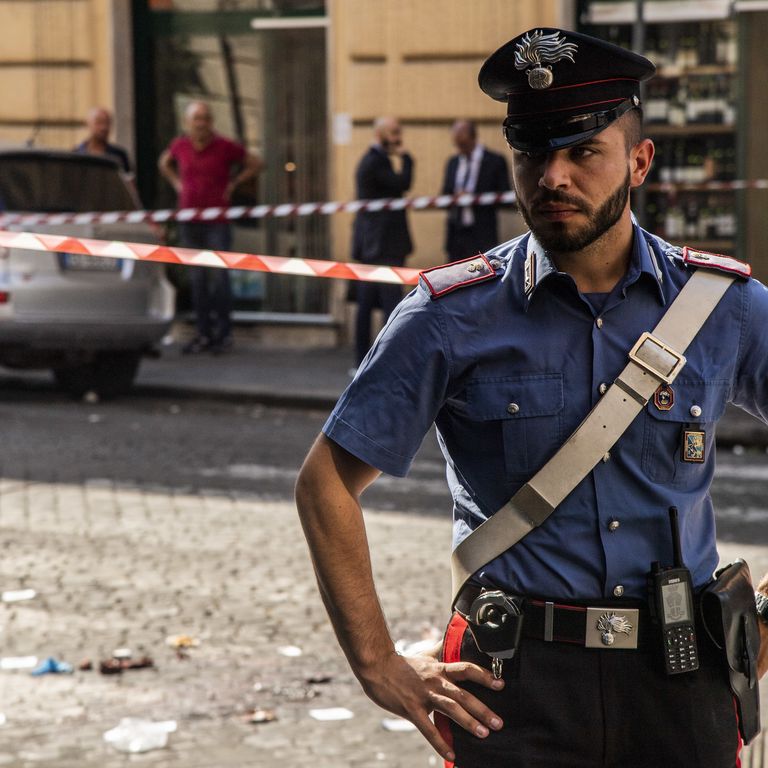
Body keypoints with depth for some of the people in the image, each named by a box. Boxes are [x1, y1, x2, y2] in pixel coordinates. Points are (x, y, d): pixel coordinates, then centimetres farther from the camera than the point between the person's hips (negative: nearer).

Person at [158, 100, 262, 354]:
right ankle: (204, 333, 11)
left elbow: (255, 164, 6)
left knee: (218, 276, -6)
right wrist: (177, 184, 12)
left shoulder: (225, 147, -6)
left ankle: (223, 332, 3)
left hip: (217, 222, -3)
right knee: (197, 278, 5)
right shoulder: (180, 146, 4)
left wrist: (233, 184, 0)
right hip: (189, 222, 3)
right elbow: (164, 163, 26)